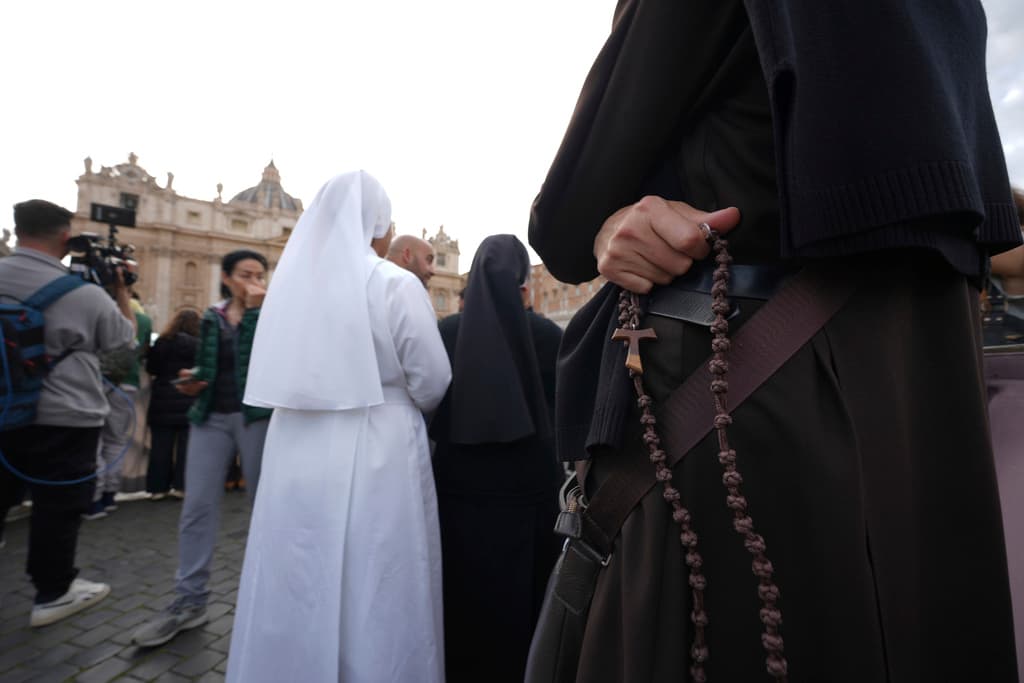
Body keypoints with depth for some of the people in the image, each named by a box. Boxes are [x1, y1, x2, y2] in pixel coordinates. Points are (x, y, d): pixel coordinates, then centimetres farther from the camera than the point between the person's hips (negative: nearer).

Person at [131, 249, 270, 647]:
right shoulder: (211, 318, 12)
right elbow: (205, 364, 21)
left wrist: (256, 309, -14)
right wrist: (192, 380, 0)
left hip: (256, 415, -3)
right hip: (211, 416, 4)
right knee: (197, 505, 2)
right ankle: (189, 601, 15)